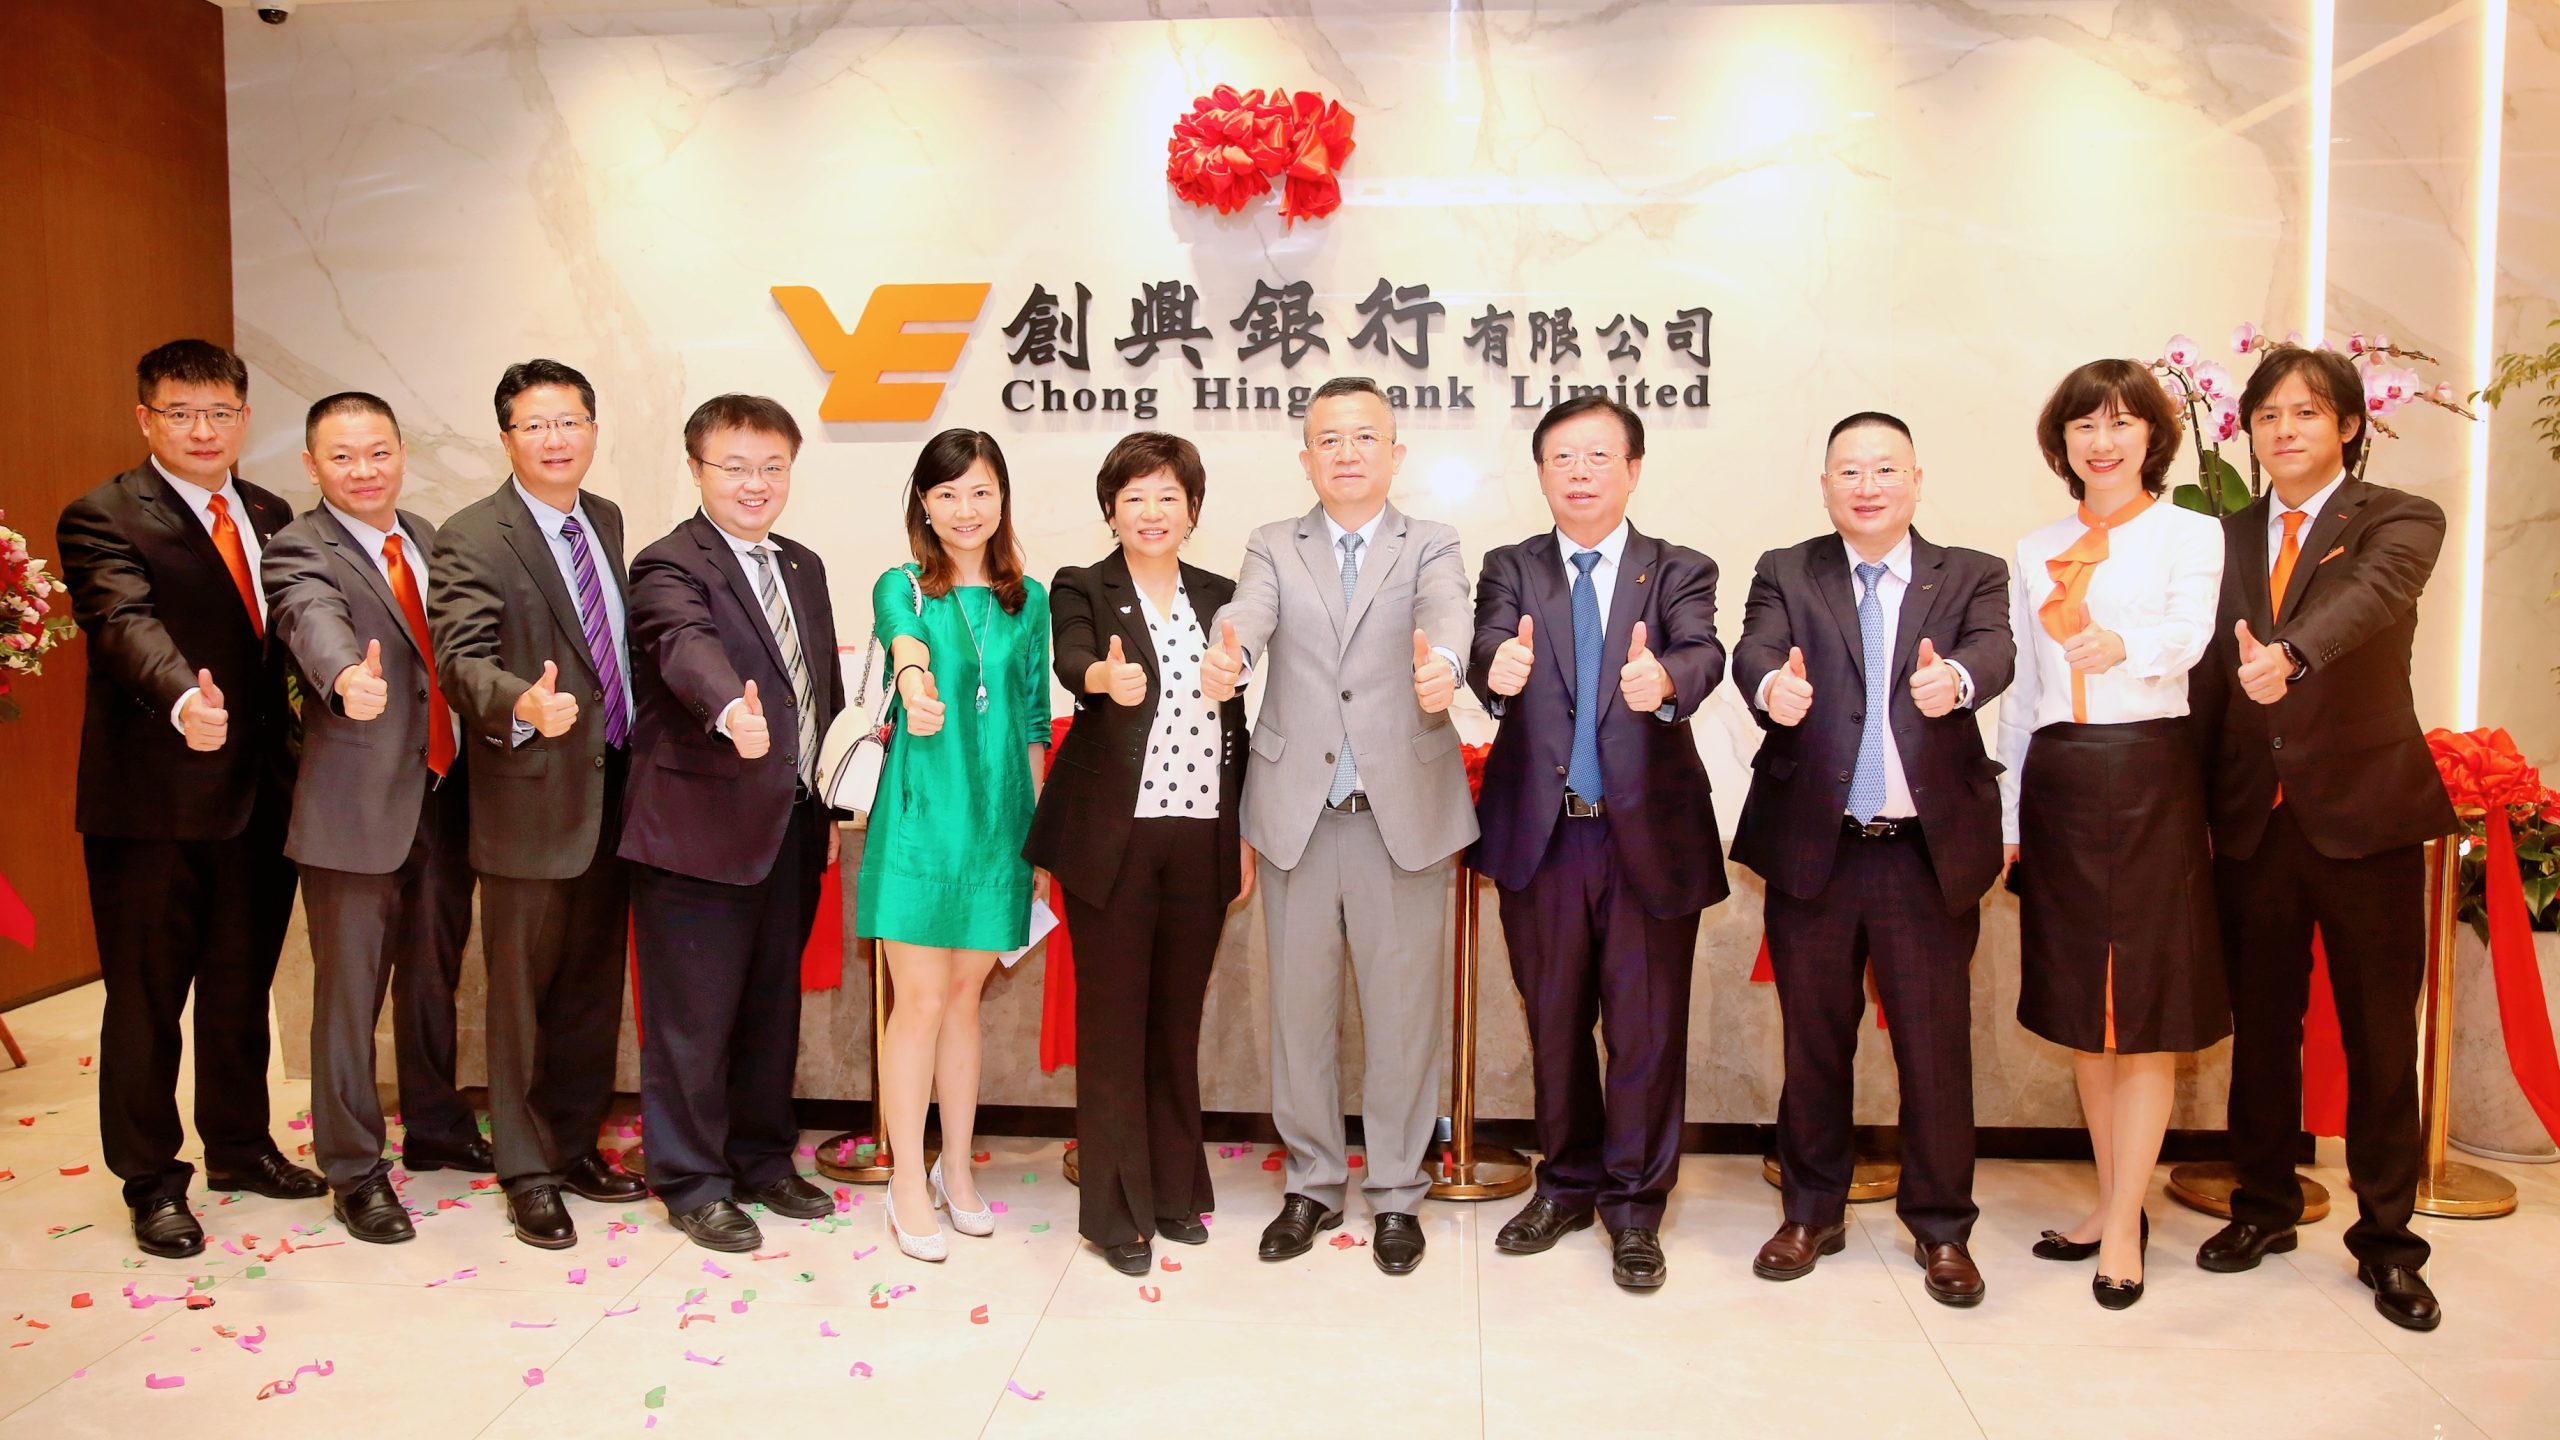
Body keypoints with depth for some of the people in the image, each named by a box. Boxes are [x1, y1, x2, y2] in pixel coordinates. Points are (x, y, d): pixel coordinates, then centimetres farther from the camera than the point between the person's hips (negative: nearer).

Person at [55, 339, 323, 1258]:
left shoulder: (271, 518, 11)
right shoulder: (102, 519, -8)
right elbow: (127, 624, -26)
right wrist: (183, 702, -45)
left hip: (261, 794, 6)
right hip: (153, 801, -6)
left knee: (243, 984, 18)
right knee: (146, 999, 7)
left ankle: (240, 1147, 34)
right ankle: (151, 1183, 21)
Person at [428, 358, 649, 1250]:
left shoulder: (607, 519, 10)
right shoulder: (471, 539, -11)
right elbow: (461, 660, -20)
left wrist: (640, 752, 10)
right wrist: (522, 706, -40)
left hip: (613, 791, 7)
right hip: (531, 798, -6)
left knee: (594, 987, 17)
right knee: (524, 993, 5)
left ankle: (575, 1146, 33)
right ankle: (527, 1174, 20)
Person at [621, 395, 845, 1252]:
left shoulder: (803, 568, 14)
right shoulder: (670, 567, -10)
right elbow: (690, 648, -31)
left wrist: (831, 803, 15)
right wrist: (732, 711, -52)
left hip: (792, 829, 7)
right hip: (701, 829, -7)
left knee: (772, 1005, 17)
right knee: (694, 1016, 3)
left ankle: (762, 1158, 32)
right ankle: (691, 1182, 18)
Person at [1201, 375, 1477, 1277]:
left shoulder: (1430, 547, 7)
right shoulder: (1274, 549, 10)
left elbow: (1445, 615, -15)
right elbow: (1249, 613, -12)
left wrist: (1441, 667, -39)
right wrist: (1227, 657, -36)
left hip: (1404, 810, -1)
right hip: (1298, 813, 1)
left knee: (1403, 1007, 4)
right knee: (1299, 1005, 9)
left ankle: (1396, 1193, 21)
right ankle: (1313, 1184, 26)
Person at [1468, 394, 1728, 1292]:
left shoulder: (1680, 572, 3)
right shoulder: (1511, 569, 6)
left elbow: (1703, 654, -16)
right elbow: (1489, 647, -13)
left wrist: (1665, 679, -40)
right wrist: (1496, 668, -38)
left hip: (1651, 831, -1)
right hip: (1541, 834, 2)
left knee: (1648, 1026, 4)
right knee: (1553, 1021, 14)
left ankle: (1634, 1204, 22)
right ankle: (1567, 1184, 32)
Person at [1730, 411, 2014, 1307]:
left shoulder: (1972, 577, 6)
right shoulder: (1786, 575, 6)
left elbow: (1996, 649, -15)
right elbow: (1754, 648, -13)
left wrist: (1955, 679, -39)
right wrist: (1772, 685, -38)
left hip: (1932, 850, 0)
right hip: (1812, 846, 1)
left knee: (1936, 1043, 5)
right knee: (1814, 1040, 12)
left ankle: (1941, 1226, 24)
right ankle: (1812, 1212, 29)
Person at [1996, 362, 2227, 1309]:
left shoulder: (2190, 535, 2)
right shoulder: (2035, 552, 14)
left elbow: (2188, 635, -18)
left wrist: (2123, 644, -42)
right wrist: (2008, 818, 10)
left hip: (2148, 777, -4)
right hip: (2056, 782, 5)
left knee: (2145, 1000, -2)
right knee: (2078, 1000, 9)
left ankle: (2125, 1227, 7)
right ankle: (2114, 1201, 23)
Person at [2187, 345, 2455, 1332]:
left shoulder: (2399, 523, -1)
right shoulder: (2228, 538, 10)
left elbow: (2372, 594, -24)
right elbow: (2212, 677, 7)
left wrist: (2290, 654, -44)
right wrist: (2196, 806, 1)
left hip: (2365, 810, -3)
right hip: (2253, 819, 3)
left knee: (2380, 1036, 5)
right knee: (2260, 1026, 12)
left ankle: (2387, 1240, 20)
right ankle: (2264, 1206, 28)